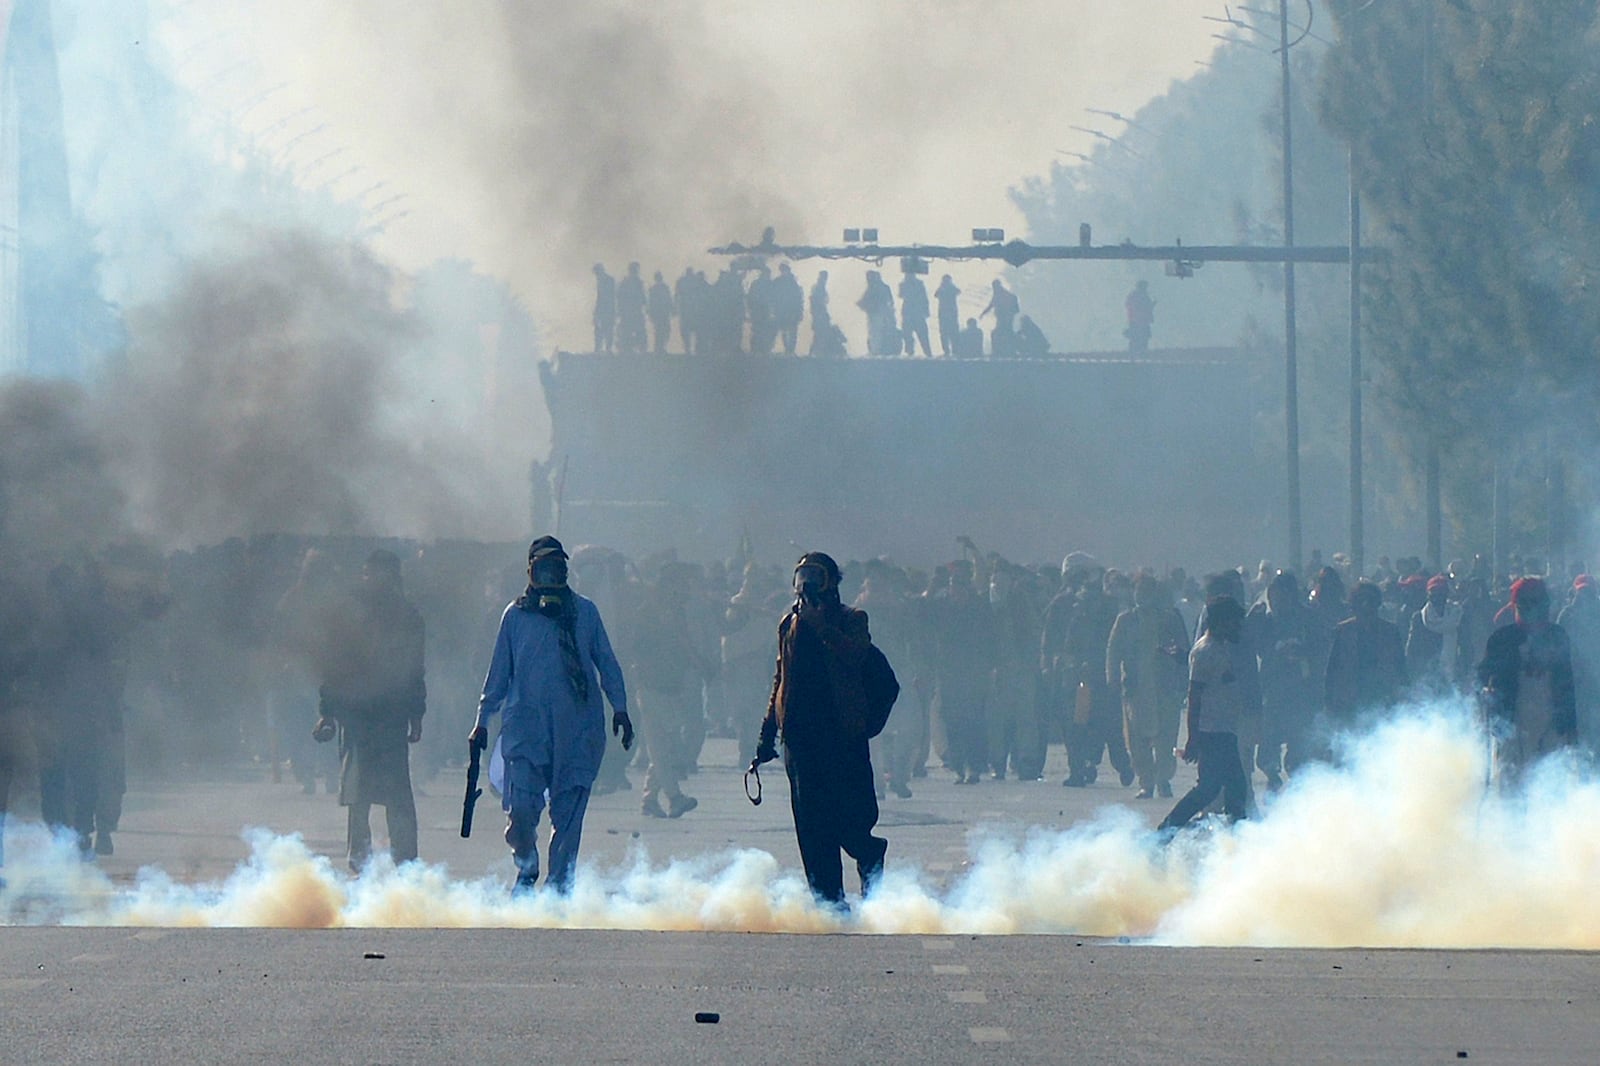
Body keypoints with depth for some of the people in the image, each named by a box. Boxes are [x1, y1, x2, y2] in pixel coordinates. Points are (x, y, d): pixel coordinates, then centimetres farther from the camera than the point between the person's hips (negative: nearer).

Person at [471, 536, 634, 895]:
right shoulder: (516, 614, 10)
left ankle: (559, 884, 9)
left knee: (568, 811, -1)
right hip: (526, 721, -1)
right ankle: (526, 869, 14)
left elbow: (606, 662, 15)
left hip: (577, 726, 1)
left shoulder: (584, 611, 11)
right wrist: (483, 720, 14)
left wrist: (620, 708, 7)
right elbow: (499, 672, 16)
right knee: (521, 806, -12)